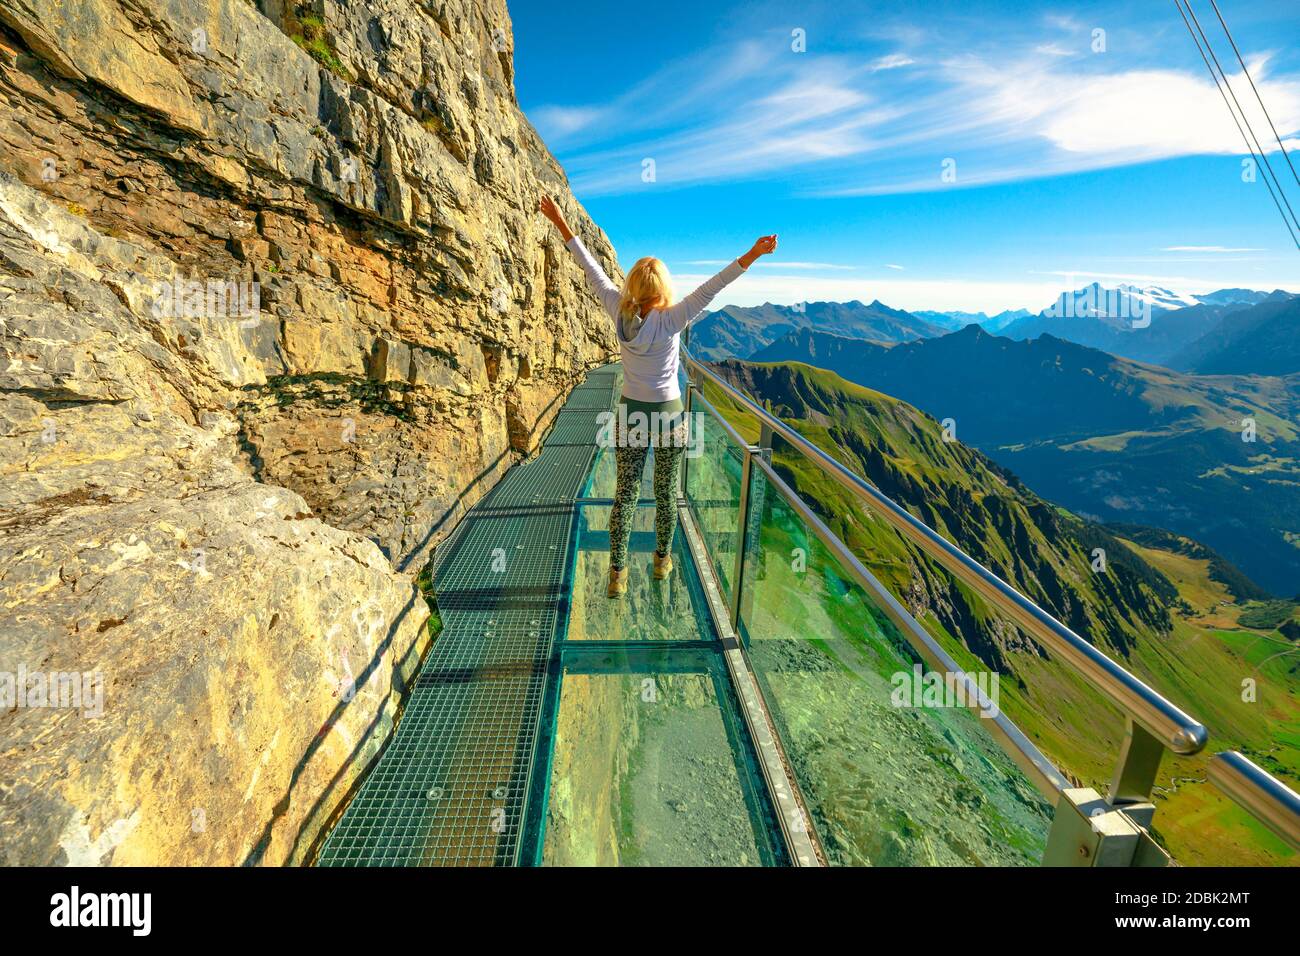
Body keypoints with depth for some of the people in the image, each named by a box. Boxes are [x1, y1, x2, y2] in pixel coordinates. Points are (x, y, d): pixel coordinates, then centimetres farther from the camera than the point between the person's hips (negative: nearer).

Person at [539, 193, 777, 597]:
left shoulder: (620, 313, -6)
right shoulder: (671, 320, -14)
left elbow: (593, 271, 1)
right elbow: (711, 288, -18)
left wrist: (562, 224, 11)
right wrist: (751, 256, -18)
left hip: (630, 414, 2)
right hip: (668, 415, -2)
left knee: (625, 493, 8)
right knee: (666, 493, 14)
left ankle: (617, 572, 13)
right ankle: (662, 559, 31)